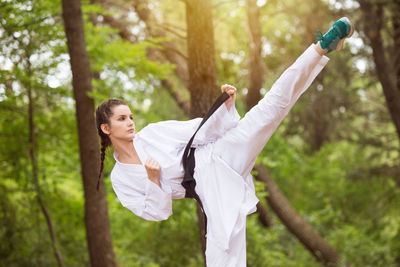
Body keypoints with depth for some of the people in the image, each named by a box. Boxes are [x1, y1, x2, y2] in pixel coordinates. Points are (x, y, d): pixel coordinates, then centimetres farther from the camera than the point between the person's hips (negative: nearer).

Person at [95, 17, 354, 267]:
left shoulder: (153, 132, 7)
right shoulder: (120, 179, 5)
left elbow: (203, 131, 7)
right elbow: (158, 212, 3)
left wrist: (226, 105, -8)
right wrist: (153, 180, -13)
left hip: (222, 155, 1)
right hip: (211, 184, -1)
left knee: (273, 104, -13)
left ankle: (324, 46, -16)